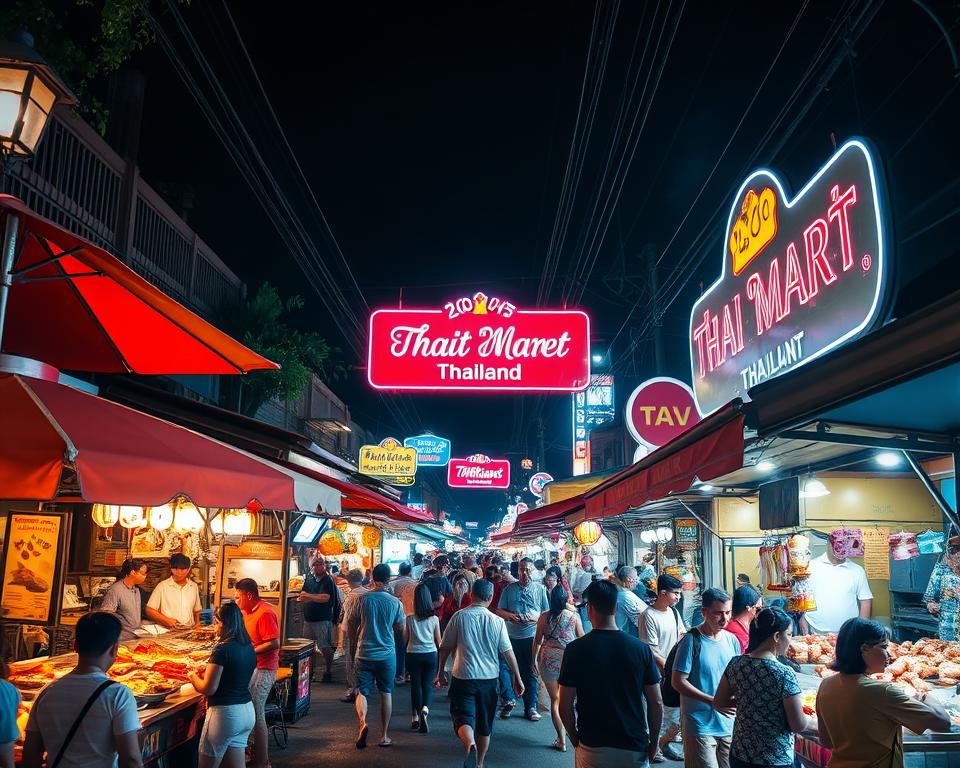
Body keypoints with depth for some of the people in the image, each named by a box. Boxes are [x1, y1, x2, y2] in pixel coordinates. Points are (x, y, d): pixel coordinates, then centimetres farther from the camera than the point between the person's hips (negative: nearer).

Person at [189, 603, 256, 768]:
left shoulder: (223, 650, -16)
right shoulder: (249, 648, 6)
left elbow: (208, 689, -15)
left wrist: (194, 676, 5)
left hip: (225, 713, -7)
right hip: (247, 712, 7)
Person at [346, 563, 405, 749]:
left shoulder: (362, 599, -8)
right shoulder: (395, 602, -7)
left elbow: (351, 625, 1)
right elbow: (401, 626, 6)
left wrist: (353, 643, 18)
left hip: (364, 653, 0)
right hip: (387, 654, 1)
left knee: (362, 692, 8)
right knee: (386, 693, 14)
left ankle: (362, 721, -19)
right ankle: (384, 735, 18)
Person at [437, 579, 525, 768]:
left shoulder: (459, 616, -5)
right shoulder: (497, 621, -3)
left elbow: (445, 647, 1)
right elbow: (508, 652, -2)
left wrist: (441, 671, 15)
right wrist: (518, 678, 7)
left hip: (464, 677, -2)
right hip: (489, 678, 2)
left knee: (463, 719, -3)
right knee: (484, 724, 17)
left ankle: (470, 745, -32)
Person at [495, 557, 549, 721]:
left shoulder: (540, 589, 4)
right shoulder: (509, 589, 6)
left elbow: (547, 612, 4)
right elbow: (499, 611, 7)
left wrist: (536, 617, -14)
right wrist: (511, 616, -11)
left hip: (532, 636, -1)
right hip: (512, 637, 1)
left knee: (531, 673, 3)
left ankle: (531, 707, 13)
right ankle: (509, 701, 25)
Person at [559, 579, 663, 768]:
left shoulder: (575, 649, -11)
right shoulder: (641, 649, -8)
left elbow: (565, 706, -8)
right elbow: (656, 703, -4)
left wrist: (575, 741, 7)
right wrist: (653, 742, 10)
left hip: (592, 747, -1)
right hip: (634, 749, 1)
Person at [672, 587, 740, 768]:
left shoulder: (732, 640, 5)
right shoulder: (692, 640, -13)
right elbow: (678, 682, -14)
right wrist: (713, 702, -20)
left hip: (729, 725, 6)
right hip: (700, 726, -6)